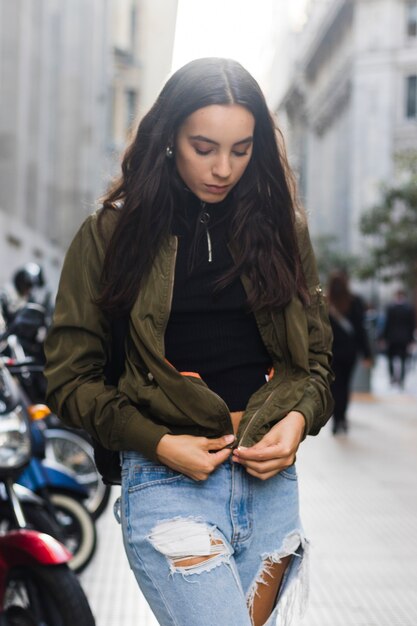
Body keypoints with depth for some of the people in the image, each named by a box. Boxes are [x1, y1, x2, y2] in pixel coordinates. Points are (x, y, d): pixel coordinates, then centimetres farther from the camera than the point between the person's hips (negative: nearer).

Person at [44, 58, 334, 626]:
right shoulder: (110, 235, 0)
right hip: (168, 479, -4)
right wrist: (157, 443, -12)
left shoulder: (282, 227, 8)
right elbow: (72, 376, 1)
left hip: (271, 479, 4)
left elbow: (316, 355, 14)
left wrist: (299, 418, -6)